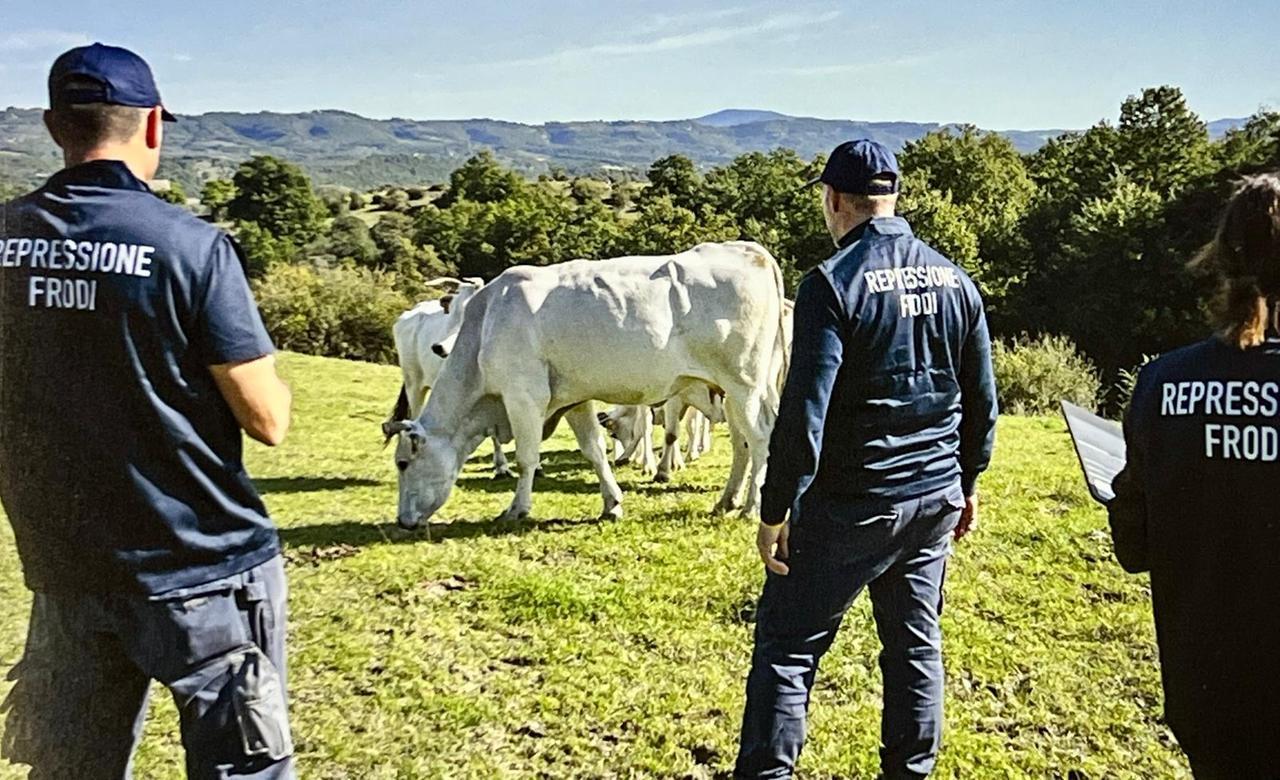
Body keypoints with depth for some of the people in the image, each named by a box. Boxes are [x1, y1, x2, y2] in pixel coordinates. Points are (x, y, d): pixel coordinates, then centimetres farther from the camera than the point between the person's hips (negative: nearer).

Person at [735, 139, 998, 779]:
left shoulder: (833, 283, -14)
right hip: (936, 498, 6)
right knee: (916, 643, 17)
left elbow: (804, 412, -19)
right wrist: (967, 482, 22)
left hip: (850, 505, -6)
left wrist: (775, 511, -13)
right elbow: (982, 399, 11)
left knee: (786, 646, 3)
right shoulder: (955, 280, 5)